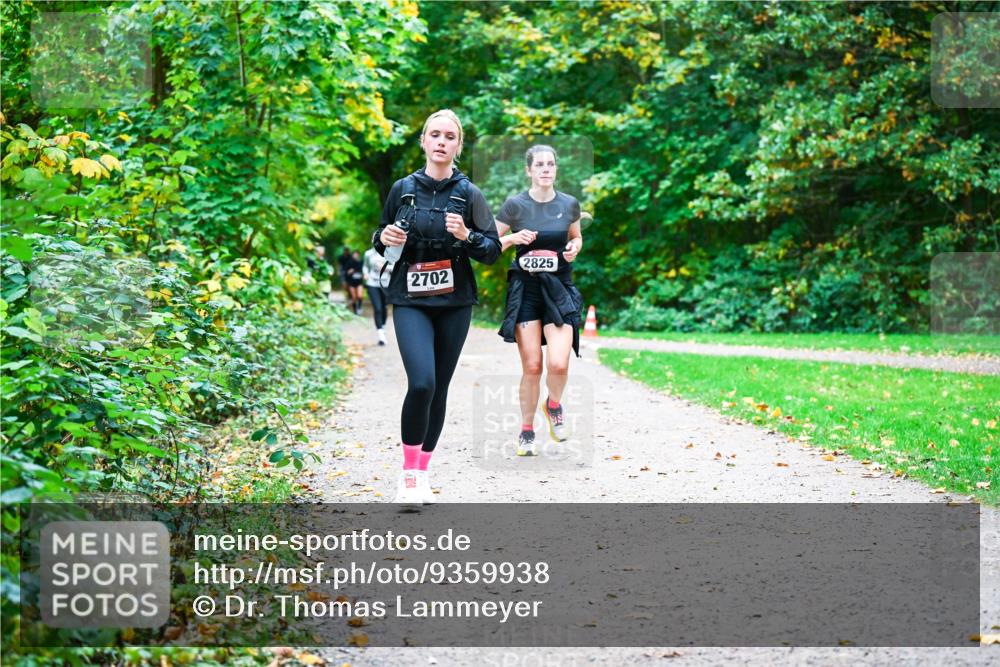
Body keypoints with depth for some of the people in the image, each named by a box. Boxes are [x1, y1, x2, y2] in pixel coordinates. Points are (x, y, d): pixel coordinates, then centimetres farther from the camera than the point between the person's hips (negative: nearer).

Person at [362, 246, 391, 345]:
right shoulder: (368, 254, 3)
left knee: (383, 308, 12)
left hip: (385, 284, 1)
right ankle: (380, 334, -13)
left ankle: (383, 327, 37)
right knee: (377, 308, -11)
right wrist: (366, 273, -3)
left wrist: (385, 267, -17)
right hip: (372, 284, -1)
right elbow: (365, 266, 17)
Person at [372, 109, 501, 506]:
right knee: (421, 383, -19)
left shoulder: (468, 194, 2)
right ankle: (409, 472, -7)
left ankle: (422, 473, 20)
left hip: (454, 303, 1)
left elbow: (492, 250, 1)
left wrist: (466, 236, -18)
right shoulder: (403, 189, 4)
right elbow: (381, 239, 16)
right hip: (410, 302, -1)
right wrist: (384, 238, -7)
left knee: (439, 388, 5)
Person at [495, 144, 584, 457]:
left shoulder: (569, 204, 4)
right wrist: (513, 238, -15)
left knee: (559, 363, -14)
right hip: (525, 289, -1)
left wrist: (574, 248, -1)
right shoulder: (515, 204, -3)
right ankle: (527, 430, 16)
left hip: (559, 289, 1)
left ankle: (554, 404, 19)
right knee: (531, 366, -3)